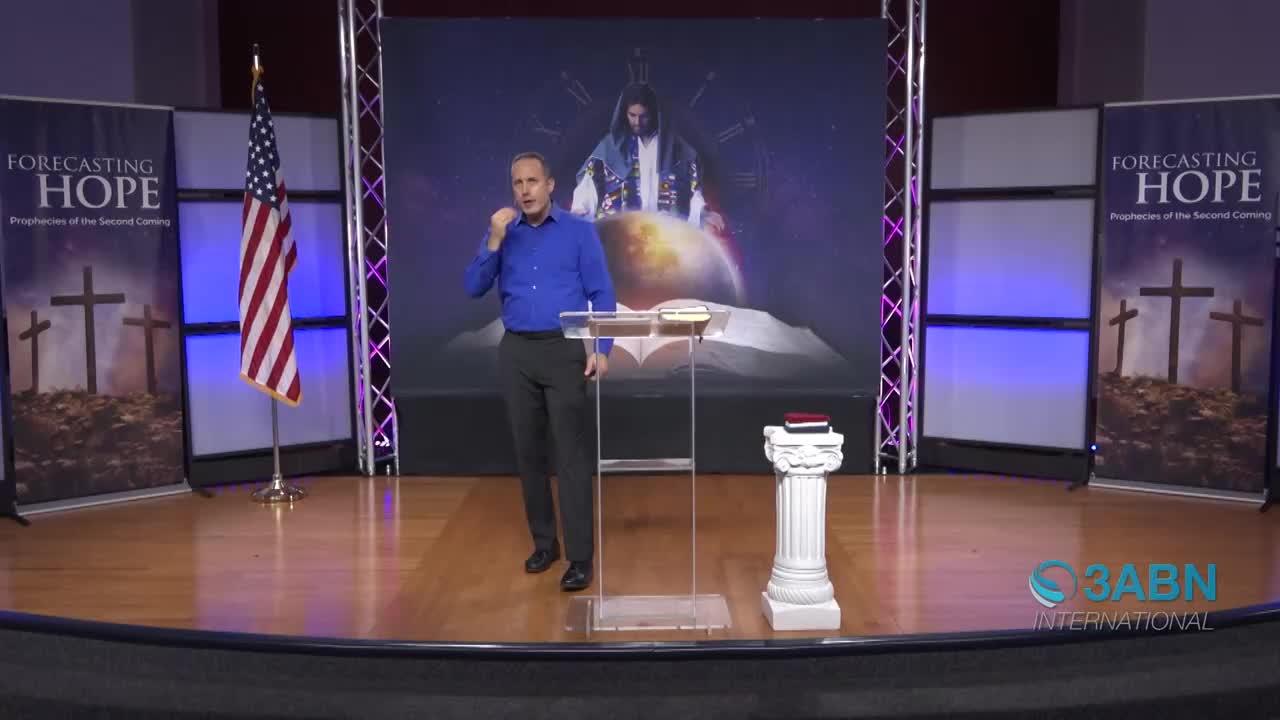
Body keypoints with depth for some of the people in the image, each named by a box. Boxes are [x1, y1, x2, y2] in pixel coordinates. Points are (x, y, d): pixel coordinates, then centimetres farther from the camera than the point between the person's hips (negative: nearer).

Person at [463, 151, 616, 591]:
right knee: (528, 451, 9)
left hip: (565, 350, -4)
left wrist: (601, 349, -15)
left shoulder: (580, 232, 1)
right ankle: (544, 542, 22)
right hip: (516, 352, 4)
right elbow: (474, 288, 1)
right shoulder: (502, 234, 10)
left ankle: (580, 556, -4)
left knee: (570, 453, -8)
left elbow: (602, 295, -3)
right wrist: (494, 241, -12)